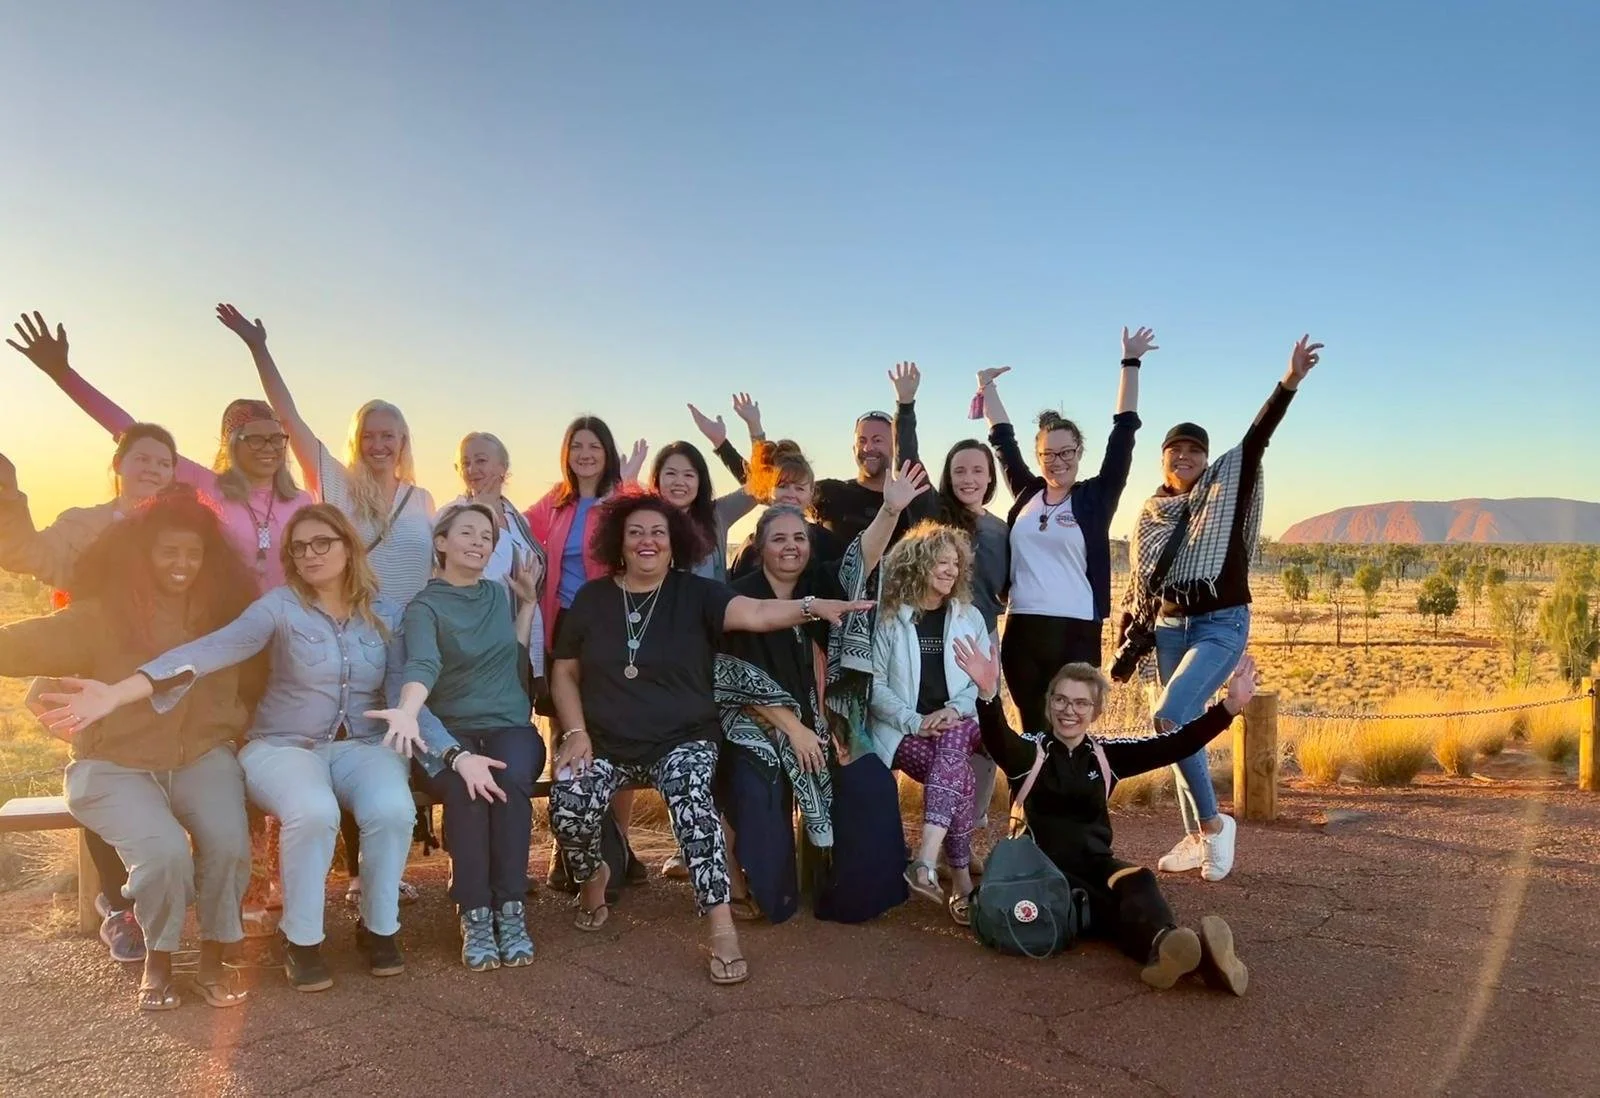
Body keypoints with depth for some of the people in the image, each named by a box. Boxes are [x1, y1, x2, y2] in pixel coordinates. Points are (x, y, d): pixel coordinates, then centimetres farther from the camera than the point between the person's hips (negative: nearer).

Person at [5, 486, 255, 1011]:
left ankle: (212, 960, 0)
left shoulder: (222, 612, 7)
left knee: (229, 843, -26)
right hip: (115, 766, -2)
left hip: (202, 756, 2)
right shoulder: (102, 616, -3)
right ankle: (157, 962, 2)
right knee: (165, 851, -28)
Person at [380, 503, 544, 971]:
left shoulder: (501, 595, 14)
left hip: (509, 725, 3)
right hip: (450, 730, -2)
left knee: (511, 780, -32)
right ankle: (475, 916, -26)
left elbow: (515, 657, 13)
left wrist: (528, 601, 11)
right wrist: (408, 712, -43)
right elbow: (423, 663, -22)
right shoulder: (424, 606, -1)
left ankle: (510, 910, -27)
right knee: (464, 786, -35)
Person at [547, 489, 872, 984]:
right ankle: (592, 879, 14)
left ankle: (723, 930, -28)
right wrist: (576, 732, -4)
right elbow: (564, 671, 10)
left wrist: (812, 606, -39)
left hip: (682, 740, -2)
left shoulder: (695, 594, -3)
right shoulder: (592, 598, 5)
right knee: (568, 807, -21)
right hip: (605, 742, 3)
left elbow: (754, 612, -21)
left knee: (691, 799, -32)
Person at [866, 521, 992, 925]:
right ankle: (962, 881, -27)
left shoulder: (970, 617, 11)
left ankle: (926, 861, -44)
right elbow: (874, 684, -5)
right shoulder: (887, 617, 0)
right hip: (904, 731, -2)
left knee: (953, 741, -35)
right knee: (960, 773, -31)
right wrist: (915, 721, -18)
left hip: (959, 726, 2)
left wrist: (955, 709, -14)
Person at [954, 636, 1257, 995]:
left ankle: (1164, 948, -61)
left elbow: (1172, 745, -1)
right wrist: (988, 694, -48)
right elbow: (998, 739, -26)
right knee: (1114, 908, -32)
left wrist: (1228, 707, -14)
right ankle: (1194, 954, -57)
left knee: (1137, 880, -31)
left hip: (1095, 863, 3)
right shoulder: (1030, 753, -2)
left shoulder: (1105, 754, 10)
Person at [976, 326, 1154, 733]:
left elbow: (1124, 433, 0)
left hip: (1076, 632, -3)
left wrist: (1131, 364, 1)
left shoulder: (1096, 497, 3)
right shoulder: (1027, 493, 10)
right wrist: (987, 386, 25)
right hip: (1021, 630, 3)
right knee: (1033, 730, 10)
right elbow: (1003, 438, 19)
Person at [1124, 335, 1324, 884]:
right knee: (1181, 725, 7)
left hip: (1222, 624, -5)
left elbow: (1257, 437, -16)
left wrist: (1290, 381, -28)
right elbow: (1138, 577, 13)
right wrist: (1129, 631, 7)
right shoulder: (1151, 514, 8)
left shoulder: (1226, 485, -2)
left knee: (1169, 715, -21)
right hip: (1169, 628, 5)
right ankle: (1199, 837, 19)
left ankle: (1213, 823, -6)